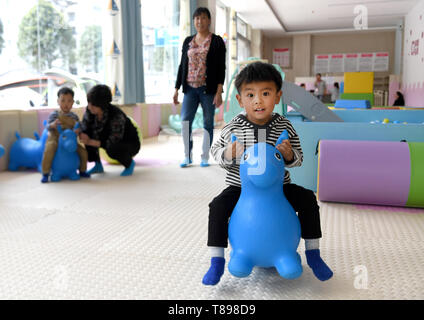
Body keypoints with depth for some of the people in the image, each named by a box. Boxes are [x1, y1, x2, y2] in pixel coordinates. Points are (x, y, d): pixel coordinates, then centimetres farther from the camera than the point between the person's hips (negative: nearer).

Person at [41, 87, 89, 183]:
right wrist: (53, 125, -38)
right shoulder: (54, 114, -6)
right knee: (49, 150, -33)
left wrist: (78, 130, -25)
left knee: (83, 151, -6)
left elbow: (79, 127, 0)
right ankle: (45, 174, -18)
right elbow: (48, 127, -14)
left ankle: (82, 171, 19)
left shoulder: (74, 116, 3)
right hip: (55, 139, -4)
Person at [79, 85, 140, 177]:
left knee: (112, 149, -38)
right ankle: (98, 166, 0)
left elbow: (112, 143, -32)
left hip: (131, 144, -6)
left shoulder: (117, 116, -32)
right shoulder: (90, 111, -14)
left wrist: (89, 142, -38)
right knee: (88, 133, -15)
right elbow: (83, 129, -7)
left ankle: (130, 163, -5)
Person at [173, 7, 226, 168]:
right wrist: (176, 89, 10)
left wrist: (219, 92, -12)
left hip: (208, 89, -3)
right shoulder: (188, 41, 14)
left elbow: (221, 68, -4)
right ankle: (187, 156, 2)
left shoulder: (217, 41, 2)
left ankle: (205, 157, 14)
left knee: (207, 123, 3)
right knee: (185, 121, -10)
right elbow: (182, 66, 15)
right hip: (190, 89, 3)